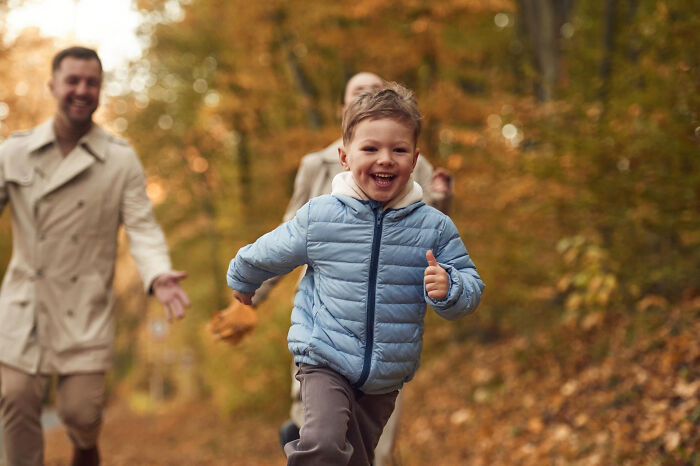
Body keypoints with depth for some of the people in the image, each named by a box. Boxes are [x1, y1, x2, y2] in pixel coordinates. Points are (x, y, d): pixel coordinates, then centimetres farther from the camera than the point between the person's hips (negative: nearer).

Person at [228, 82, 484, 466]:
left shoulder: (434, 227, -5)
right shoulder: (318, 217, -8)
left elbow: (471, 291, 0)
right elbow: (267, 254, 10)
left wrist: (448, 288, -23)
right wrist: (242, 280, 28)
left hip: (386, 377, 3)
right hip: (325, 361, -3)